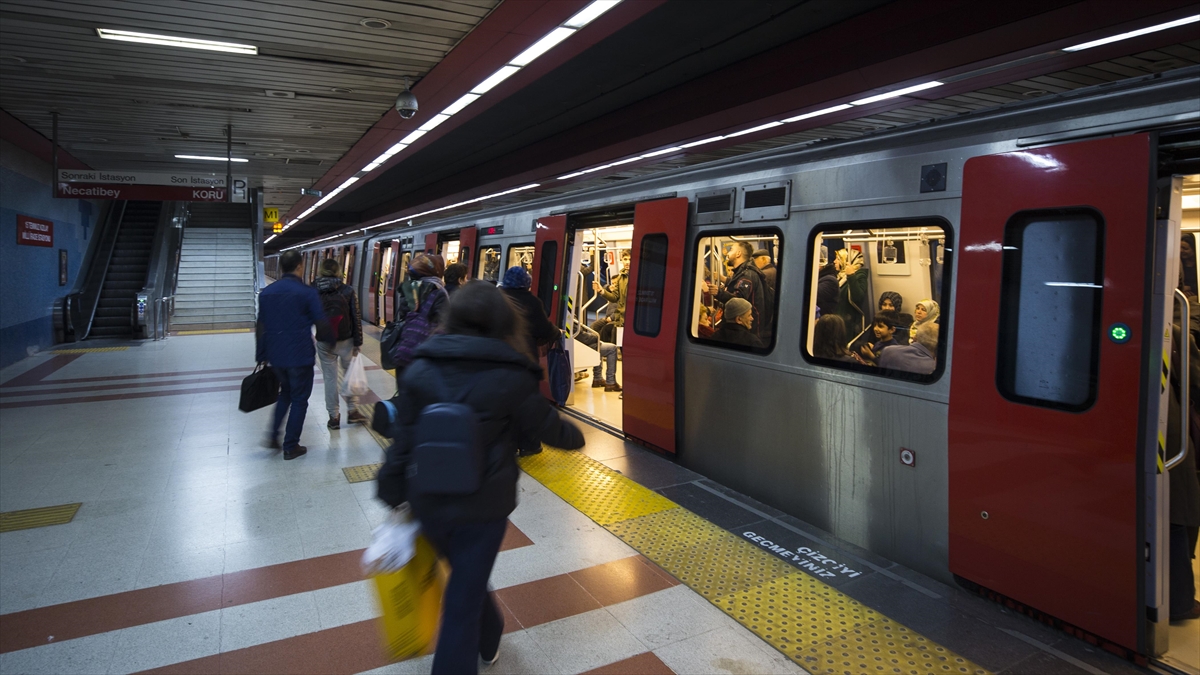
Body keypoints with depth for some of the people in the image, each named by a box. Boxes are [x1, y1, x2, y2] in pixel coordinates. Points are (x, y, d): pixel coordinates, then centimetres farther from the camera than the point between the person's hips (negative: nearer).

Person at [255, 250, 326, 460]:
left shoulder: (266, 292, 5)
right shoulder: (307, 292, -11)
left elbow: (260, 326, 9)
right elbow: (321, 323, -10)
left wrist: (261, 355, 16)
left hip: (275, 355, 5)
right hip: (300, 355, -5)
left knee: (285, 391, 26)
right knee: (299, 399, 8)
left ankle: (273, 435, 21)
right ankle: (290, 446, 13)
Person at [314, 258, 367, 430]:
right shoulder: (348, 291, -6)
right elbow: (356, 319, -7)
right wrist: (358, 343, -2)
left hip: (324, 343, 1)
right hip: (346, 341, -1)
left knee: (330, 378, 8)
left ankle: (333, 417, 14)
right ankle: (352, 411, 19)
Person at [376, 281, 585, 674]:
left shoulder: (420, 369, -6)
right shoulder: (511, 375, -15)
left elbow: (403, 441, -3)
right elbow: (547, 428, -3)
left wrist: (393, 495, 9)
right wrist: (576, 437, 19)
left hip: (430, 504, 5)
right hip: (482, 506, -4)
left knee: (466, 578, 28)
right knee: (464, 599, 11)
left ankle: (489, 641, 54)